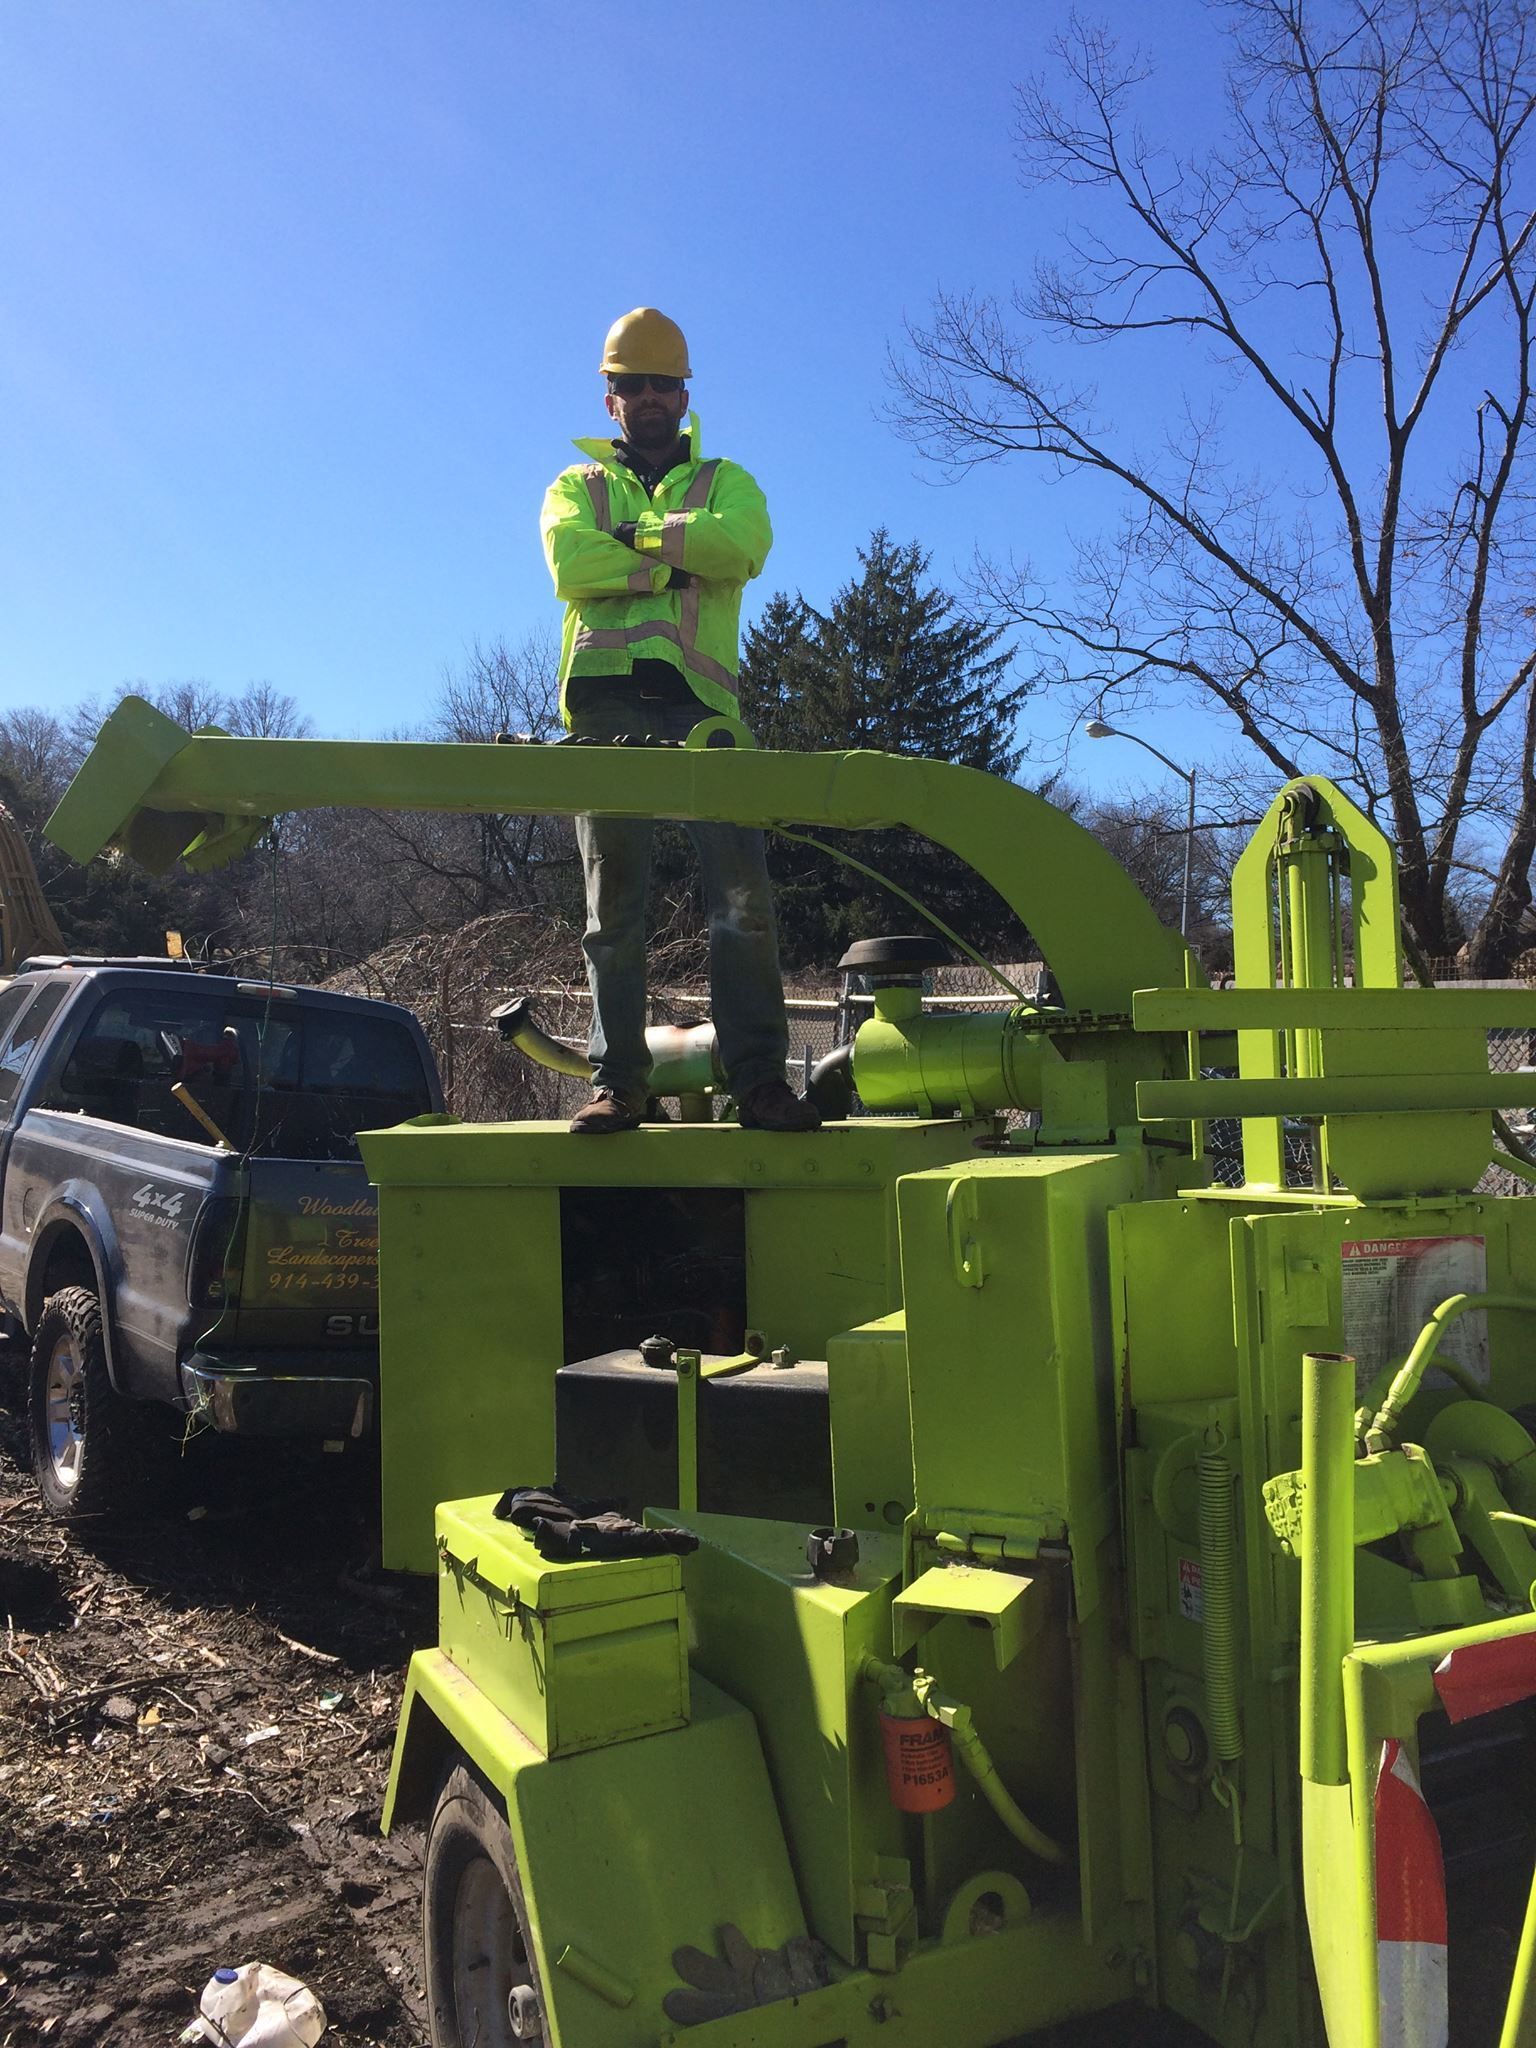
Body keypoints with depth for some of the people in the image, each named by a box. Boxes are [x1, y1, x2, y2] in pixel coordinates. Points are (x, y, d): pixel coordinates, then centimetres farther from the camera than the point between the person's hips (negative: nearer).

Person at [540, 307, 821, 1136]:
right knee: (612, 899, -2)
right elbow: (572, 564, -1)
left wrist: (637, 534, 0)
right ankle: (617, 1082, 0)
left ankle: (758, 1078, -11)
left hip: (699, 701, 0)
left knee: (742, 890, -12)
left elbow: (742, 543, -3)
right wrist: (678, 561, -2)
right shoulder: (576, 487, 23)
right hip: (606, 700, 1)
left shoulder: (723, 480, 23)